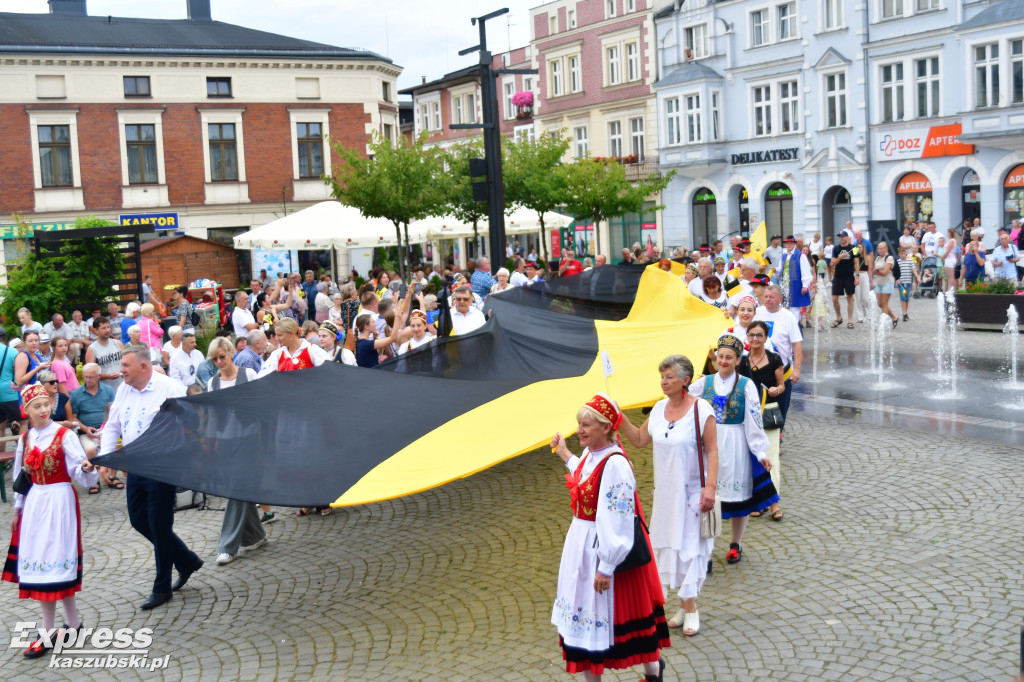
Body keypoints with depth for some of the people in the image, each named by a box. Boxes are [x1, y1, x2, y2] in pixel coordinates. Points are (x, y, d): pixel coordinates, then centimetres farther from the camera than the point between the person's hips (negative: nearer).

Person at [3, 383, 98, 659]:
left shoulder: (64, 435, -9)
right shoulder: (25, 439, 8)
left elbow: (79, 472, -13)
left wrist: (86, 469, -35)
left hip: (59, 501, -6)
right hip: (34, 503, 6)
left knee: (53, 561, -4)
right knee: (39, 563, 6)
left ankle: (49, 632, 3)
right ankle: (72, 622, 15)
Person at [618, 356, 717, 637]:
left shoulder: (701, 409, -14)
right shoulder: (659, 408, 4)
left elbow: (712, 451, -14)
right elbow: (640, 439, 12)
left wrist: (710, 487, -21)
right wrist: (619, 417, 0)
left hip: (693, 491, -6)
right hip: (666, 492, 6)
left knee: (691, 544, -1)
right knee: (669, 543, 10)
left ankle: (689, 607, 11)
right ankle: (685, 605, 23)